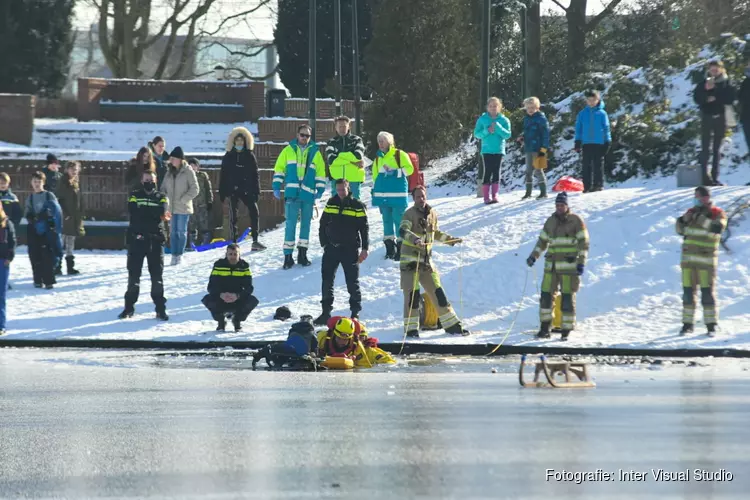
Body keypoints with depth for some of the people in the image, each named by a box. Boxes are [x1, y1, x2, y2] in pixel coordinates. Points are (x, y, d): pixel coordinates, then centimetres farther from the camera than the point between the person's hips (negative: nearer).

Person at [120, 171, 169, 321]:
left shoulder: (161, 197, 10)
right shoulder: (134, 196, 8)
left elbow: (163, 211, -10)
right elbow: (134, 213, -9)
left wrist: (144, 213, -19)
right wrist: (154, 215, -12)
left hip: (155, 240, 0)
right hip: (137, 239, 0)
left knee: (157, 275, -1)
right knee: (133, 274, 3)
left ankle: (160, 309, 3)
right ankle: (129, 307, 11)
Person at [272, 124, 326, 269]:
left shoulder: (315, 152, 9)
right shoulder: (288, 150, 6)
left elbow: (320, 171, 12)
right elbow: (279, 168, 8)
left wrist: (320, 189, 3)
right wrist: (277, 187, 0)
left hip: (308, 194, 2)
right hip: (292, 192, -2)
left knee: (306, 223, 7)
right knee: (291, 223, -7)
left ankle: (302, 254, 15)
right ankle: (288, 255, -7)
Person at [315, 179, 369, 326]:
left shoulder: (357, 206, -3)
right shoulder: (331, 203, 7)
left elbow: (364, 228, -3)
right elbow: (323, 224, 13)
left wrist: (364, 248, -8)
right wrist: (324, 243, 5)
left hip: (350, 249, -3)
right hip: (331, 247, 3)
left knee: (352, 282, 3)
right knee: (327, 280, 1)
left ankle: (355, 312, 12)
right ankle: (326, 312, 6)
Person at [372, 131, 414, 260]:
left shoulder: (400, 155, -2)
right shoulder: (378, 158, 15)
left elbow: (409, 169, -10)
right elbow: (375, 176, 22)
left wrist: (395, 172, -20)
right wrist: (374, 192, 20)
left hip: (398, 195, -6)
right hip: (383, 196, 6)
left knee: (399, 221, -8)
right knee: (387, 221, 8)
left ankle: (401, 249, -3)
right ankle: (390, 249, 13)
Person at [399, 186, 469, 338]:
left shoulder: (432, 213, 10)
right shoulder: (410, 214, -9)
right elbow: (403, 231, -27)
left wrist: (449, 239, 21)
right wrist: (415, 240, -44)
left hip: (427, 260, 6)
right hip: (410, 259, -6)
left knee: (437, 292, 7)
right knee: (412, 294, -8)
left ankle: (452, 325, 10)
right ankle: (411, 328, -1)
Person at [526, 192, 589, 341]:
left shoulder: (576, 221, -3)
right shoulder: (551, 221, 12)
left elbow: (583, 242, -5)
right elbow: (542, 241, 20)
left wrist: (581, 262, -13)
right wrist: (533, 256, 7)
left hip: (569, 266, -5)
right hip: (551, 265, 5)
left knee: (568, 298, -5)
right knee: (546, 295, 1)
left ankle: (566, 331, 0)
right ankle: (545, 328, 10)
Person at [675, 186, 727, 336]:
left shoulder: (717, 213, -3)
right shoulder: (692, 211, 11)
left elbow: (717, 228, -22)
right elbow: (680, 229, 9)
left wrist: (702, 218, -23)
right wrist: (684, 219, -10)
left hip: (706, 259, -4)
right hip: (688, 257, 5)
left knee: (708, 292, -6)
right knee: (688, 291, 4)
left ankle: (711, 325, 0)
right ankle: (687, 323, 10)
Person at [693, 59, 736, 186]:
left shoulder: (726, 83, 3)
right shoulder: (703, 83, 2)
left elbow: (730, 99, -3)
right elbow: (697, 98, -1)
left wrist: (716, 98, -15)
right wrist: (706, 91, -17)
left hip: (720, 117, 1)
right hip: (707, 117, -1)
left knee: (717, 149, 6)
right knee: (706, 148, -6)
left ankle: (714, 177, 10)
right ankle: (705, 176, -6)